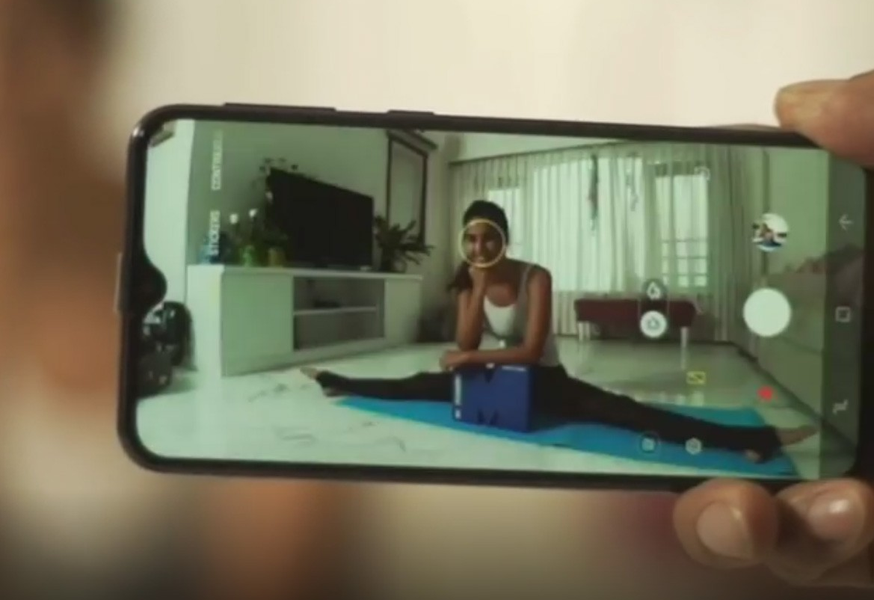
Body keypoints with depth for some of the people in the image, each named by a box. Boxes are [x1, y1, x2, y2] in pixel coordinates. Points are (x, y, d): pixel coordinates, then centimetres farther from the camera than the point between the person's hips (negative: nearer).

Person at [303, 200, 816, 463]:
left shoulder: (537, 277, -20)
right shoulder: (468, 282, -4)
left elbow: (532, 351, -26)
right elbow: (465, 348, -14)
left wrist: (474, 359, -21)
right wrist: (480, 289, -21)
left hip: (547, 383, -5)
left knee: (630, 413, -27)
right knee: (417, 387, 2)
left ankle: (755, 440, -40)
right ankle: (338, 382, 25)